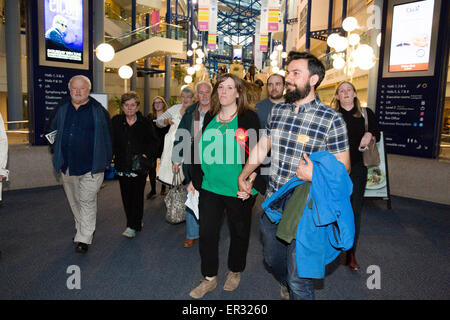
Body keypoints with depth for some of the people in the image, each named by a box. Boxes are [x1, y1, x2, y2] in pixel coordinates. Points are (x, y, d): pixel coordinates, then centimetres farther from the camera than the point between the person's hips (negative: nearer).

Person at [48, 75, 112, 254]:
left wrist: (106, 160, -1)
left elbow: (107, 136, 1)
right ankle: (83, 230, 33)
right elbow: (53, 132, 23)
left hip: (91, 166, -5)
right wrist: (58, 154, 12)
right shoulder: (62, 111, 11)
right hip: (67, 166, 5)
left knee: (87, 201, -3)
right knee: (74, 201, 15)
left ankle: (84, 239, 5)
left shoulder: (99, 111, -2)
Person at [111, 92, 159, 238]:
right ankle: (136, 222, 23)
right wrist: (111, 155, -6)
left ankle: (133, 226, 5)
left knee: (137, 196, -2)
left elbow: (154, 142, 3)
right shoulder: (116, 121, 6)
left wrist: (145, 155, -10)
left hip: (140, 166, -2)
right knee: (126, 196, 8)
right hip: (122, 165, 3)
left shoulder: (145, 123, 1)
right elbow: (111, 142, 8)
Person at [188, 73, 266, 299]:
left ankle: (235, 272, 38)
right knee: (207, 233, 6)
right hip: (210, 187, 4)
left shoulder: (249, 118, -6)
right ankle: (209, 279, 25)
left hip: (239, 190, -3)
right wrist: (196, 177, 9)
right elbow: (197, 148, 14)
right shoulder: (209, 117, 8)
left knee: (239, 232, 14)